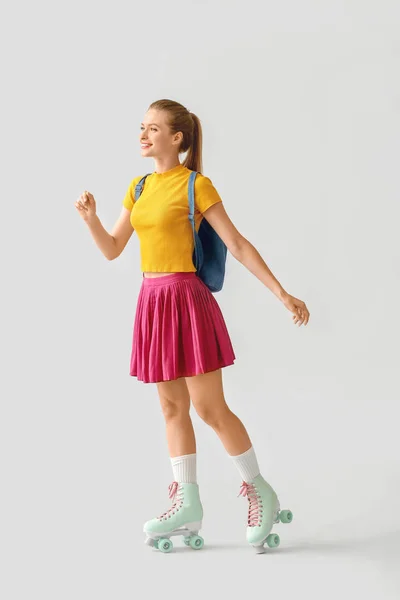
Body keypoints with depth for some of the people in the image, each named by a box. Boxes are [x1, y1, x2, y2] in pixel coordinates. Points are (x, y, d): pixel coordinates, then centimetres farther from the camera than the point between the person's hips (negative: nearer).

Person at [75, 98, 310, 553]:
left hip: (186, 299, -7)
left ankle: (260, 492, 13)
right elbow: (112, 249, 14)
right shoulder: (139, 187, 12)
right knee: (173, 407, 10)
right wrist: (90, 217, -5)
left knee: (209, 407, -4)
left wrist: (283, 294, -12)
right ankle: (187, 505, 18)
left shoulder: (196, 185, -7)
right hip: (152, 301, 7)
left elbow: (238, 245, -8)